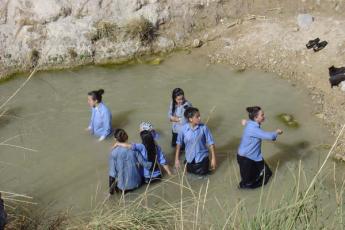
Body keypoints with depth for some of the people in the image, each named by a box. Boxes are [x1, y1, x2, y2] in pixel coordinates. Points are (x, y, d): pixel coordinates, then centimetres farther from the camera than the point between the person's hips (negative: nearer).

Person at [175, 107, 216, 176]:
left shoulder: (203, 128, -19)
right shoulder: (183, 129, -17)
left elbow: (210, 143, -13)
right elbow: (179, 143, -4)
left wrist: (213, 158, -12)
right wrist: (177, 159, -1)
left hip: (202, 157, -1)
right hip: (190, 158, 2)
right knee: (190, 172, 22)